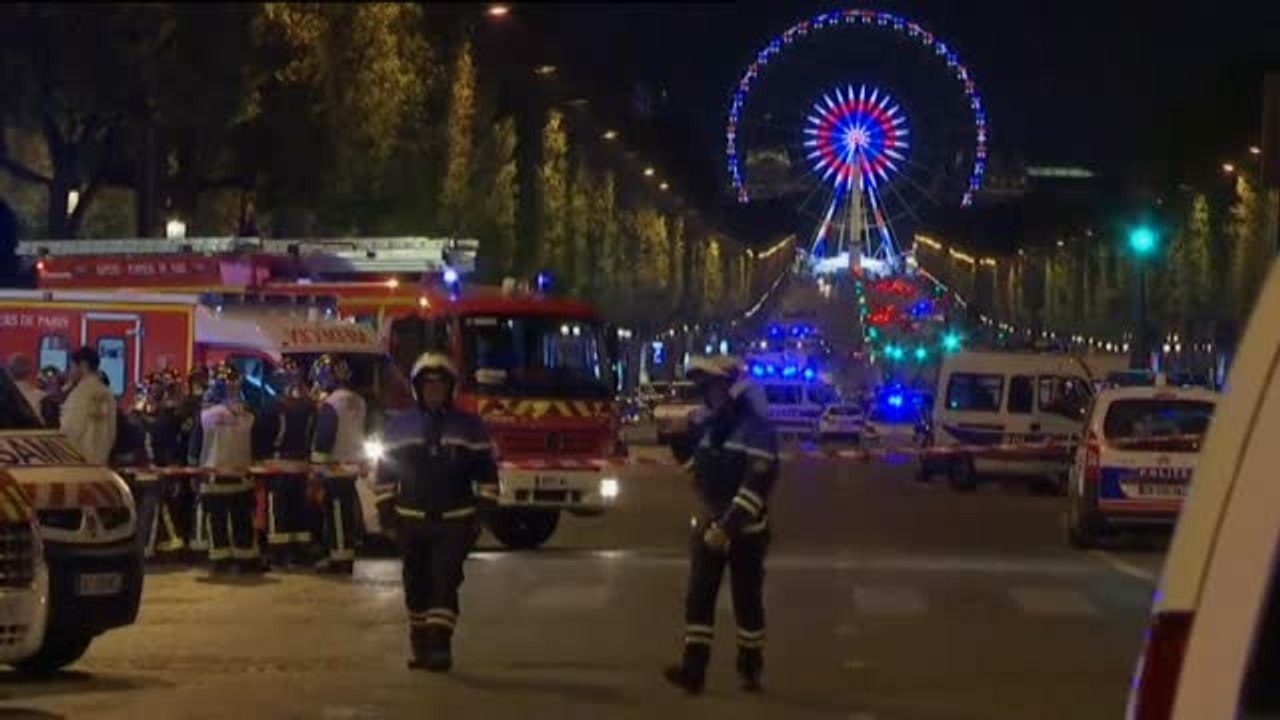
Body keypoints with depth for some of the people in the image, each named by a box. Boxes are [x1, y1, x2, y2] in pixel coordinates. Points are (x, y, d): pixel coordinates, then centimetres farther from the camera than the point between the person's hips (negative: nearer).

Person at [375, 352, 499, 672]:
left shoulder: (469, 427, 2)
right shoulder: (400, 427, 6)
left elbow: (486, 471, 3)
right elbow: (385, 471, 10)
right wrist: (386, 509, 5)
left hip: (454, 522, -2)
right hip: (411, 521, 2)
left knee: (445, 584, -12)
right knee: (417, 586, 7)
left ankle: (440, 646, -15)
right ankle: (421, 647, 17)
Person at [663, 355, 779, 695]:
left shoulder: (757, 430, -15)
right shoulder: (709, 425, 8)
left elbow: (756, 486, -23)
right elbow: (694, 464, 28)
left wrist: (728, 527, -27)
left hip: (745, 530, -6)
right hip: (708, 524, 6)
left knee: (747, 599, 5)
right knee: (698, 596, -4)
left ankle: (751, 666, 18)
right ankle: (693, 669, -9)